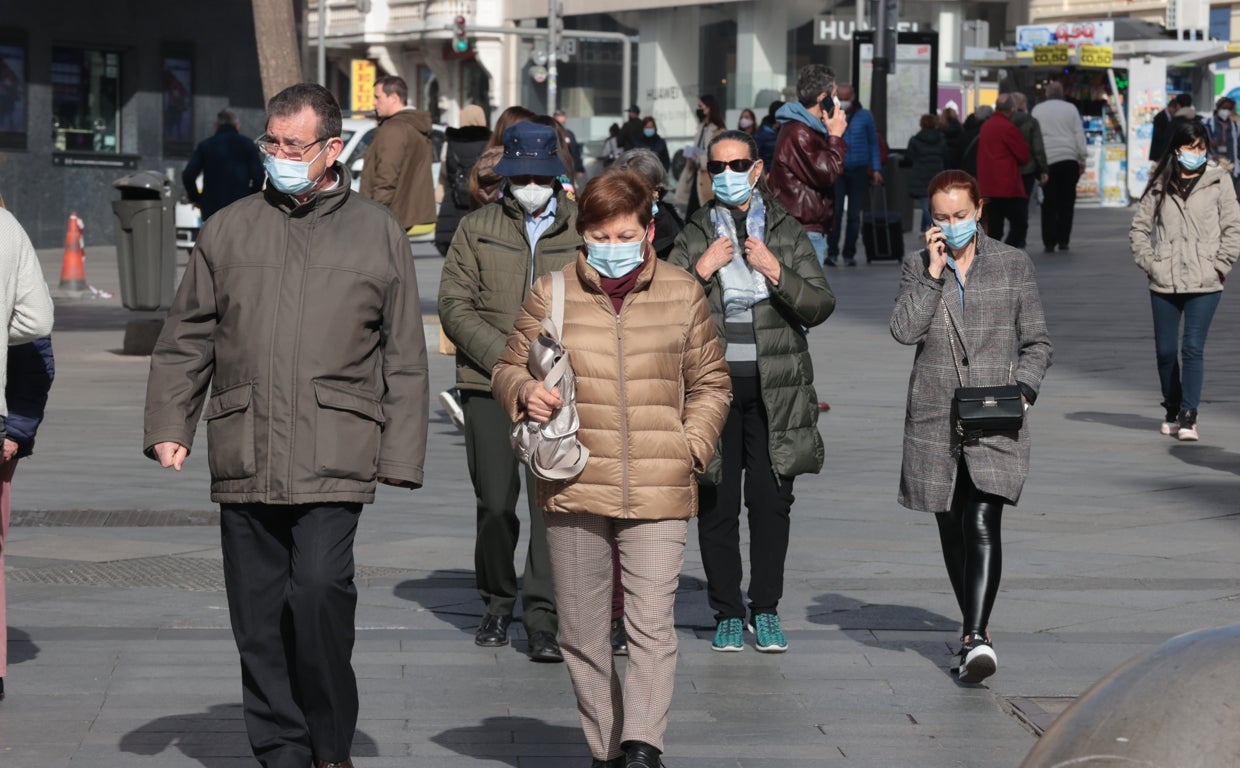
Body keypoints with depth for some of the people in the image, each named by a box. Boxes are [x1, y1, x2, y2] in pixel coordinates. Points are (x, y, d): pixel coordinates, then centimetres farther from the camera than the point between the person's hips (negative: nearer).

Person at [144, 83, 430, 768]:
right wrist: (168, 425, 4)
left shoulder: (378, 233, 9)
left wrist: (400, 456, 1)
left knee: (320, 588, -17)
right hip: (243, 456, 3)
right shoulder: (228, 229, 13)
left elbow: (404, 359, 9)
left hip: (334, 457, -3)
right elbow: (186, 340, 16)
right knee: (258, 612, 4)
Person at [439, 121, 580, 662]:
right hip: (489, 386, 1)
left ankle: (542, 618, -3)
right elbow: (455, 305, 3)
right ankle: (497, 603, 25)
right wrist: (506, 358, -10)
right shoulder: (477, 228, 9)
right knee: (495, 502, 5)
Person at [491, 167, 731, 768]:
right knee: (581, 630, 8)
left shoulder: (682, 294, 6)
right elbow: (508, 367, 14)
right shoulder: (551, 294, 5)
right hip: (574, 492, 1)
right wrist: (525, 393, -9)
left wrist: (691, 446, 1)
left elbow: (710, 382, 15)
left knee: (652, 623, -12)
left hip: (659, 492, -1)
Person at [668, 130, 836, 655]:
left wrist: (776, 271, -13)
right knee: (717, 503, 1)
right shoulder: (695, 236, 9)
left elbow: (821, 305, 0)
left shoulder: (787, 233, 9)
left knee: (771, 500, -1)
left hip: (773, 388, 0)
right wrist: (702, 270, -10)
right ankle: (727, 613, 10)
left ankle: (766, 611, 9)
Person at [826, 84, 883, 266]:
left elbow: (873, 143, 10)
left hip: (858, 171, 1)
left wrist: (876, 169, 3)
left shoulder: (864, 117, 5)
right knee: (835, 211, -11)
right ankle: (832, 253, -9)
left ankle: (849, 254, 10)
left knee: (854, 214, 3)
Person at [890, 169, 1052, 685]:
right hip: (934, 418, 3)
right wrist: (933, 272, -12)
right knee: (951, 527, 12)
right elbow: (904, 330, -8)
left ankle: (977, 640, -25)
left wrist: (1022, 392, -9)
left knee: (982, 522, -17)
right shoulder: (917, 266, 7)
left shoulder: (1012, 264, 4)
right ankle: (975, 631, 27)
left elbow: (1036, 343, 7)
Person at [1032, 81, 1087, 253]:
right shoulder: (1070, 109, 5)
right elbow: (1079, 135, 3)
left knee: (1049, 203, 2)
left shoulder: (1038, 110, 6)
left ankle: (1049, 242, -4)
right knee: (1066, 201, 6)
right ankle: (1063, 240, 3)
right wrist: (1082, 160, 7)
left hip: (1047, 160, 0)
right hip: (1069, 159, 0)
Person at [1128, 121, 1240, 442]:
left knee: (1192, 348, -11)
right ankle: (1172, 411, 25)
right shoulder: (1160, 184, 7)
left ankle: (1189, 416, -9)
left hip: (1204, 284, -3)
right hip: (1164, 283, 3)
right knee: (1165, 350, 8)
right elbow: (1140, 226, 11)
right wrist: (1149, 262, 0)